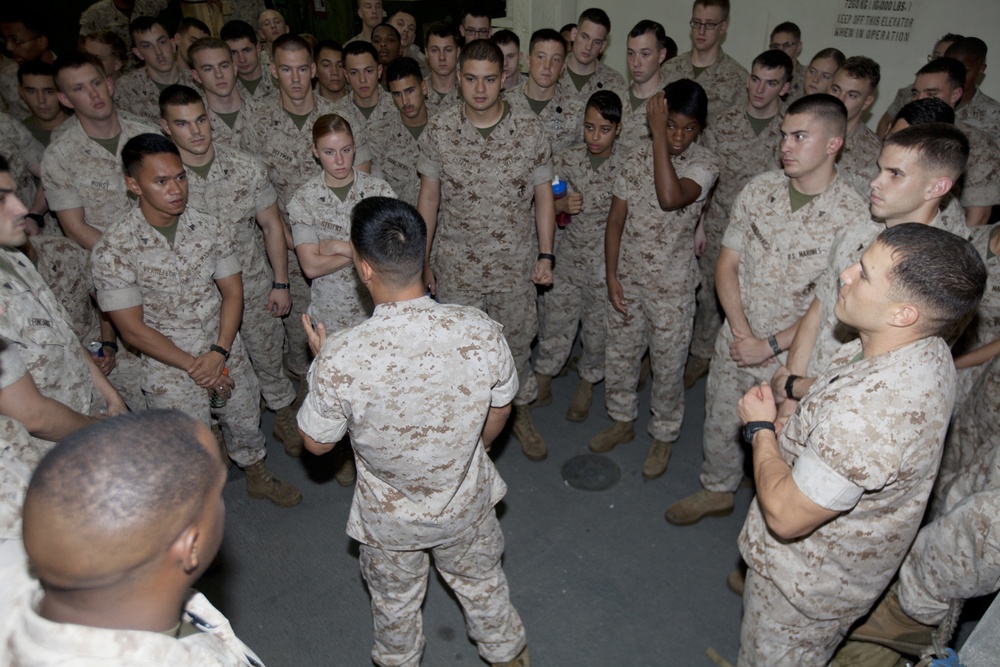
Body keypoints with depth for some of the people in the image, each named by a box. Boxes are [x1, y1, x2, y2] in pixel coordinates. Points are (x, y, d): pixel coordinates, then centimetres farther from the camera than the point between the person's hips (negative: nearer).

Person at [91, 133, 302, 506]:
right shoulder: (113, 249, -18)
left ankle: (258, 477, 51)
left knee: (246, 421, 23)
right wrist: (193, 365, -15)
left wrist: (219, 353, -16)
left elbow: (232, 292, -4)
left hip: (226, 354, 4)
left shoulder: (211, 229, -7)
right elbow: (133, 329, -16)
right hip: (169, 368, -3)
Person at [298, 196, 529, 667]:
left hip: (389, 518, -1)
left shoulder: (339, 358, -34)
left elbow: (317, 444, -15)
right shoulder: (481, 332, -27)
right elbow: (499, 412, -8)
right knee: (482, 584, 32)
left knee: (395, 602, 30)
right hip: (465, 504, 2)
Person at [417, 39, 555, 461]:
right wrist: (422, 261, 3)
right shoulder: (438, 132, -6)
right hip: (456, 267, 0)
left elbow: (543, 197, 1)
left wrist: (546, 255, -3)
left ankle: (519, 413, 42)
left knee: (516, 345, 16)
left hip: (514, 265, 0)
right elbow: (428, 198, 1)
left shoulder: (530, 131, -6)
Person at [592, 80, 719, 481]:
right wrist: (612, 276, -7)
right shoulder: (637, 159, -1)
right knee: (618, 354, 17)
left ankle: (663, 437, 32)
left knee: (667, 365, 10)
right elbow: (616, 219, 0)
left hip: (671, 284, -4)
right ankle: (622, 422, 40)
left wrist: (657, 136, -26)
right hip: (627, 277, 4)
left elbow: (671, 198, -33)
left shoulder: (704, 164, -12)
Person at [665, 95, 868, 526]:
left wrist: (770, 345, -15)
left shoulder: (853, 217, -16)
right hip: (734, 343, 4)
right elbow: (727, 264, -1)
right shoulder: (760, 189, -4)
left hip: (792, 357, -4)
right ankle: (717, 490, 48)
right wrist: (742, 332, -11)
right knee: (718, 426, 21)